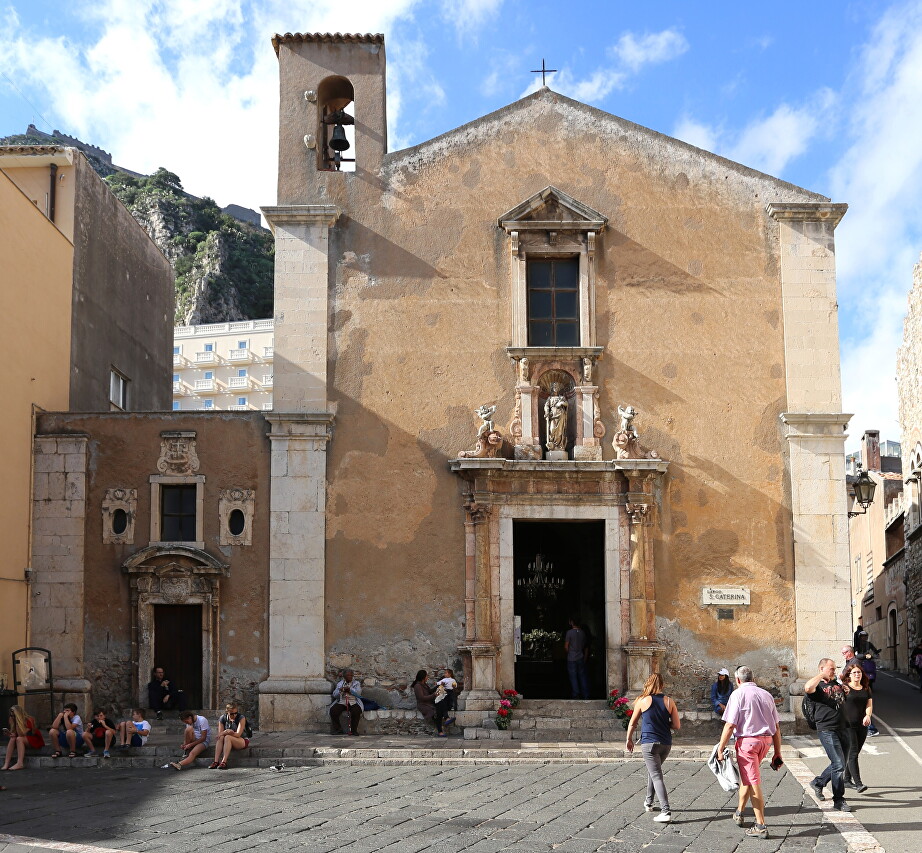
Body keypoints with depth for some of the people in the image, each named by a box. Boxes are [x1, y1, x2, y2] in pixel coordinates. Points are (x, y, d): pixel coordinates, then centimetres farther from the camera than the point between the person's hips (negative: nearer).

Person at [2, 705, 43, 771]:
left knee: (19, 739, -30)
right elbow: (14, 735, -1)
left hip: (36, 741, -6)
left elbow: (21, 735, -25)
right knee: (12, 739, -20)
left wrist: (18, 722, -23)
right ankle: (6, 764, -33)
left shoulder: (29, 720, -17)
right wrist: (9, 733, -21)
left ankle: (20, 764, -42)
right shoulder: (16, 722, 4)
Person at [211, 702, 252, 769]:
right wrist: (225, 732, -28)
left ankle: (224, 762, -41)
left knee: (227, 737, -32)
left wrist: (225, 733, -33)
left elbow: (238, 734, -21)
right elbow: (219, 734, -6)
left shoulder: (241, 718, -13)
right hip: (229, 741, 4)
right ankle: (216, 762, -35)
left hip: (243, 741, -4)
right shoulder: (223, 718, -2)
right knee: (220, 738, -28)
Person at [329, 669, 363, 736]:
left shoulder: (356, 683, 9)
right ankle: (338, 729, -7)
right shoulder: (340, 683, 14)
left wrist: (350, 689, -20)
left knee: (356, 711, -34)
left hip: (353, 703, -2)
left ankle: (354, 730, -16)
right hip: (341, 702, 2)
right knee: (333, 711, -25)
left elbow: (358, 693, -7)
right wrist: (340, 690, -14)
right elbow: (334, 695, 7)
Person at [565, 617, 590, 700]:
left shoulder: (569, 632, -11)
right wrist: (585, 658, 18)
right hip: (581, 659, 5)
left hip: (571, 659, -5)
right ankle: (586, 696, 10)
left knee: (573, 678, 1)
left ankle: (576, 695, 0)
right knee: (583, 677, 9)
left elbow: (566, 647, -9)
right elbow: (586, 647, 11)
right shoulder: (582, 633, 5)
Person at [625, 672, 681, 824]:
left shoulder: (643, 701, -3)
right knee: (652, 771, 26)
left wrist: (629, 740, 22)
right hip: (666, 744, 4)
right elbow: (677, 726, 2)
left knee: (656, 776, -8)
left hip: (649, 743, -4)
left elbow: (632, 723, 7)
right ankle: (648, 802, 37)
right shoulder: (669, 702, 2)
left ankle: (666, 811, -21)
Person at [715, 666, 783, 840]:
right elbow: (776, 727, 11)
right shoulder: (766, 695, 11)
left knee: (753, 782, -3)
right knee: (747, 777, 24)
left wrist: (721, 748, -6)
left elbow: (730, 725, -12)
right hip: (766, 740, 7)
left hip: (747, 740, -6)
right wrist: (777, 753, 15)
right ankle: (739, 813, 37)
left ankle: (761, 826, -2)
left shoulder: (738, 694, -6)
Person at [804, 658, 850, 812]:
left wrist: (846, 690, 12)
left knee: (839, 763, 16)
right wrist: (821, 675, -20)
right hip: (827, 730, -8)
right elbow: (807, 688, -33)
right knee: (839, 764, -11)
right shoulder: (818, 686, -8)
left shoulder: (837, 684, 16)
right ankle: (838, 800, -2)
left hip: (841, 728, 8)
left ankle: (818, 783, 37)